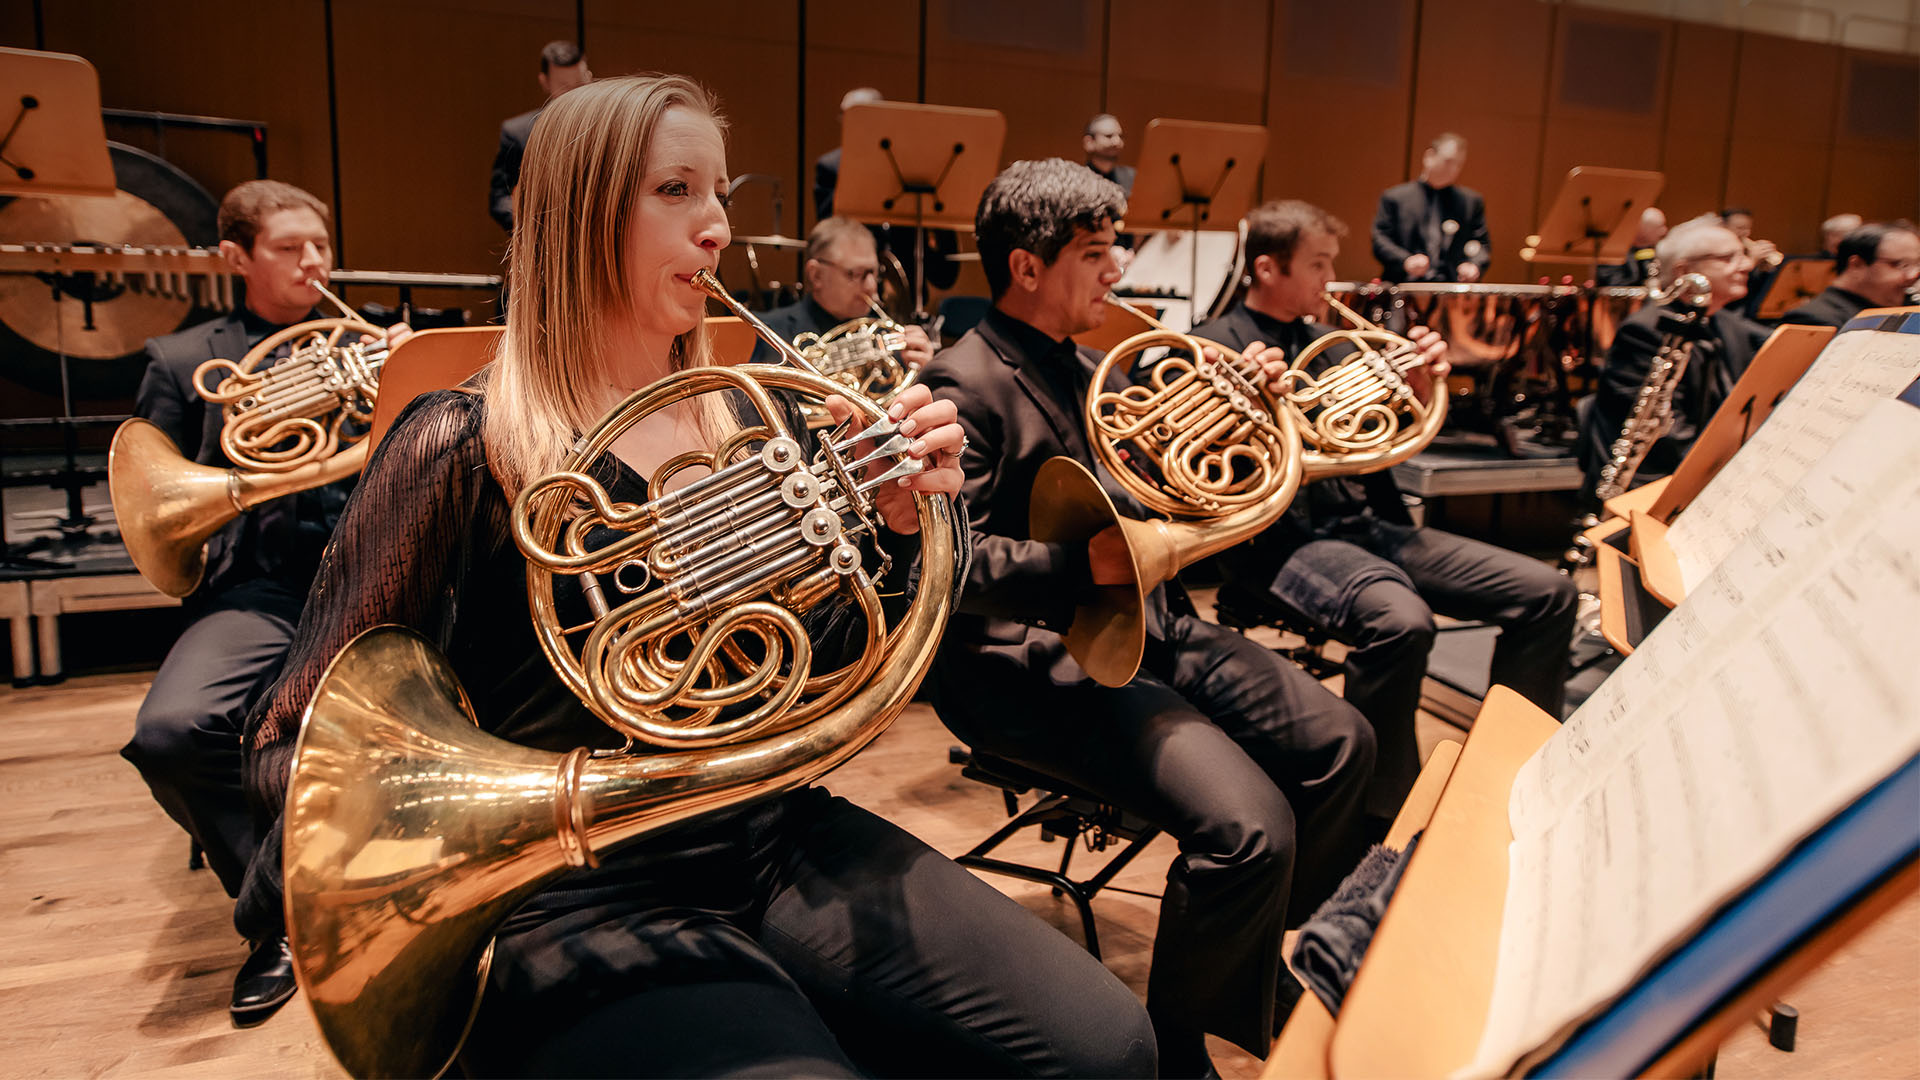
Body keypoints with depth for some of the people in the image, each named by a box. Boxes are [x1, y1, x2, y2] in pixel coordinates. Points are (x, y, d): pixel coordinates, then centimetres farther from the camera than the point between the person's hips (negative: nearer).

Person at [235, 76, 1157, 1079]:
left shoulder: (754, 415, 8)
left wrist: (900, 520, -7)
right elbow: (287, 743, -6)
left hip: (791, 847, 5)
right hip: (587, 909, -4)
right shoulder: (465, 445, -7)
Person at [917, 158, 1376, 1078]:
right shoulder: (964, 384, -12)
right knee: (1250, 826, -24)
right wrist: (1080, 567, -34)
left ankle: (1249, 973, 22)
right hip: (1036, 663, -9)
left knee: (1341, 743, 4)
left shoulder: (1087, 372, 17)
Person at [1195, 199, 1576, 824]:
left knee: (1548, 593, -2)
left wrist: (1421, 383, 3)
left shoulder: (1327, 343, 20)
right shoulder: (1216, 347, -1)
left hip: (1367, 524, 8)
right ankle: (1380, 818, -19)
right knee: (1401, 620, -37)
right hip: (1285, 537, -7)